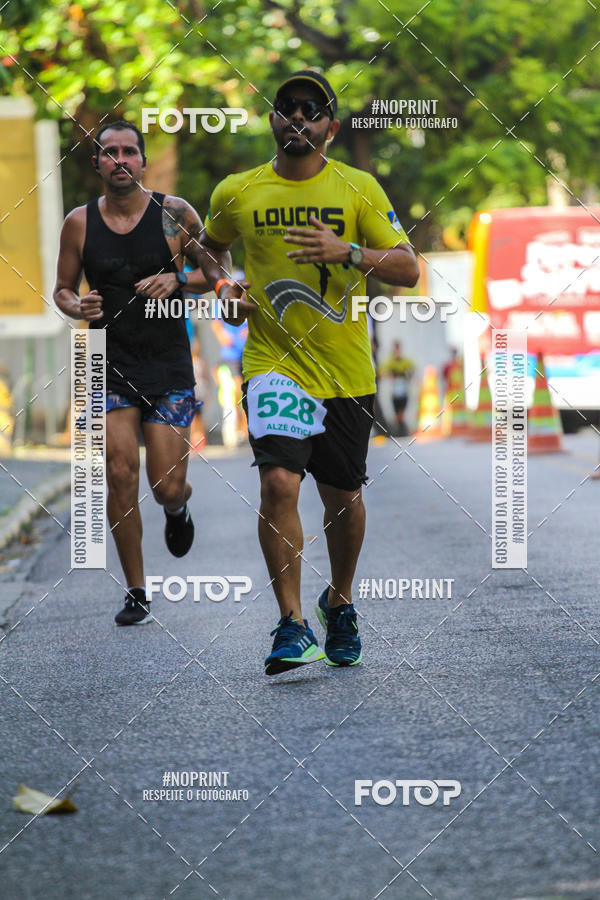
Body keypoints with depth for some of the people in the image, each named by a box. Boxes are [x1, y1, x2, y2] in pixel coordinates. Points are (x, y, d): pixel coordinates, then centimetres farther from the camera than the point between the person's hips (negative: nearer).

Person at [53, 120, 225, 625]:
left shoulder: (174, 214, -3)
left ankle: (177, 509, 37)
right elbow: (62, 289, 12)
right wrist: (77, 307, -11)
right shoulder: (80, 223, 2)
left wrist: (177, 281, -14)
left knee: (167, 487, -3)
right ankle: (136, 593, 3)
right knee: (121, 475, -10)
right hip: (111, 366, 1)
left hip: (169, 367, -1)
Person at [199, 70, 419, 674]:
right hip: (272, 363, -1)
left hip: (345, 373, 1)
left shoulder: (359, 189, 0)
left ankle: (339, 603, 37)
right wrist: (221, 289, 5)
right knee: (279, 482, -19)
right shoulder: (236, 193, 4)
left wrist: (348, 252, -22)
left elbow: (408, 269, -5)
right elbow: (207, 248, 25)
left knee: (343, 496, 11)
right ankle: (292, 627, -15)